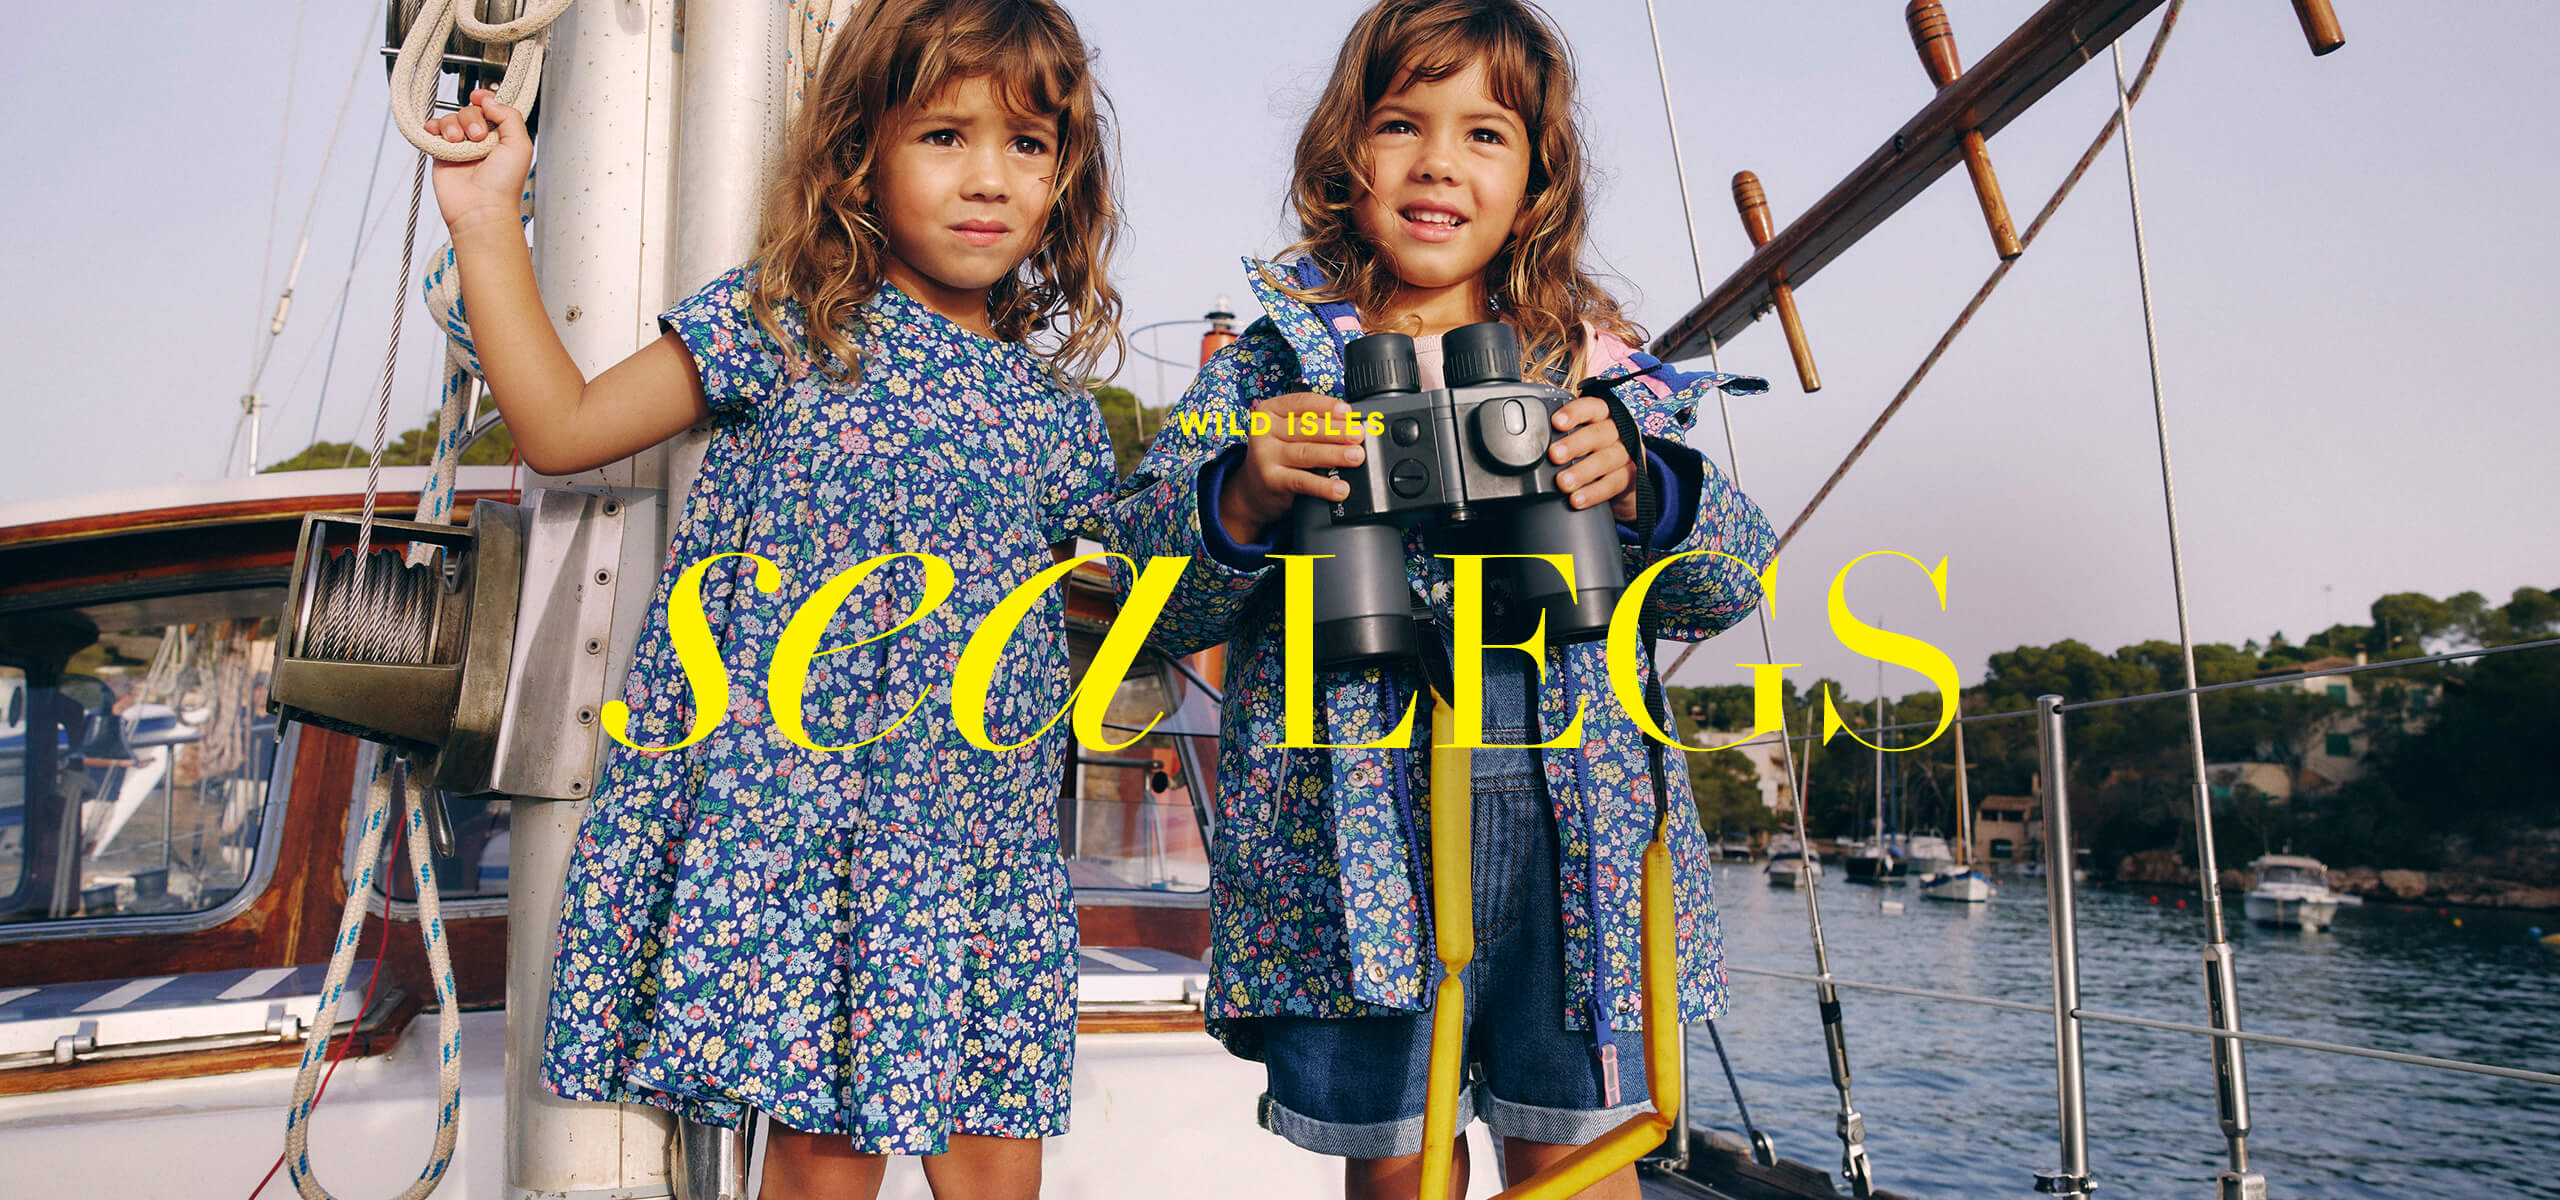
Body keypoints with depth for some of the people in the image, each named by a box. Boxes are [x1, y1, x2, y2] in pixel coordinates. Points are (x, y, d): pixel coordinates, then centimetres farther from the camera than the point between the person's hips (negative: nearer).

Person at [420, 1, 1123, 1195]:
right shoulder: (784, 326, -1)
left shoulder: (1053, 407, 8)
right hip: (791, 811, -3)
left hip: (975, 836, 4)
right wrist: (487, 223, -2)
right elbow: (561, 428, 3)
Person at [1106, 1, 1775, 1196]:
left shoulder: (1595, 362, 10)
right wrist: (1245, 499, -20)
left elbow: (1729, 580, 6)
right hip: (1351, 835, -1)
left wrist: (1637, 484, -13)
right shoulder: (1275, 360, 6)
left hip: (1568, 822, 2)